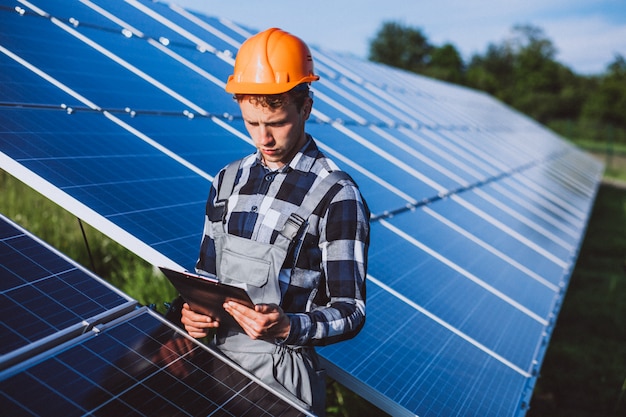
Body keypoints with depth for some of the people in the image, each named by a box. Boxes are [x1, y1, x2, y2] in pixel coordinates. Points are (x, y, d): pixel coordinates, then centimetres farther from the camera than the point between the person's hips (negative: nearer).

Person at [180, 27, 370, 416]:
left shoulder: (337, 195, -14)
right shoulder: (229, 180, 5)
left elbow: (350, 312, -13)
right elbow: (207, 272, 12)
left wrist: (288, 326, -29)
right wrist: (192, 309, -7)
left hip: (279, 370, -5)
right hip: (216, 355, 6)